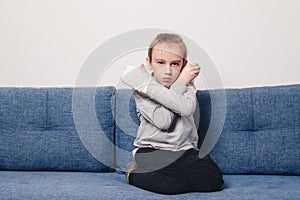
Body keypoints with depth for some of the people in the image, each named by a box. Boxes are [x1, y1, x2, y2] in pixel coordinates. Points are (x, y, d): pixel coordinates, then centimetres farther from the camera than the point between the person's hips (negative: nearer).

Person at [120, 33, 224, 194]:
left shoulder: (186, 84, 4)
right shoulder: (141, 91, -5)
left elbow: (186, 109, -21)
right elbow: (163, 121, -20)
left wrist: (149, 85, -21)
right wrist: (180, 82, -15)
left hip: (185, 149, 4)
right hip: (152, 149, -4)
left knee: (213, 180, -19)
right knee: (174, 184, -30)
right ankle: (134, 173, -1)